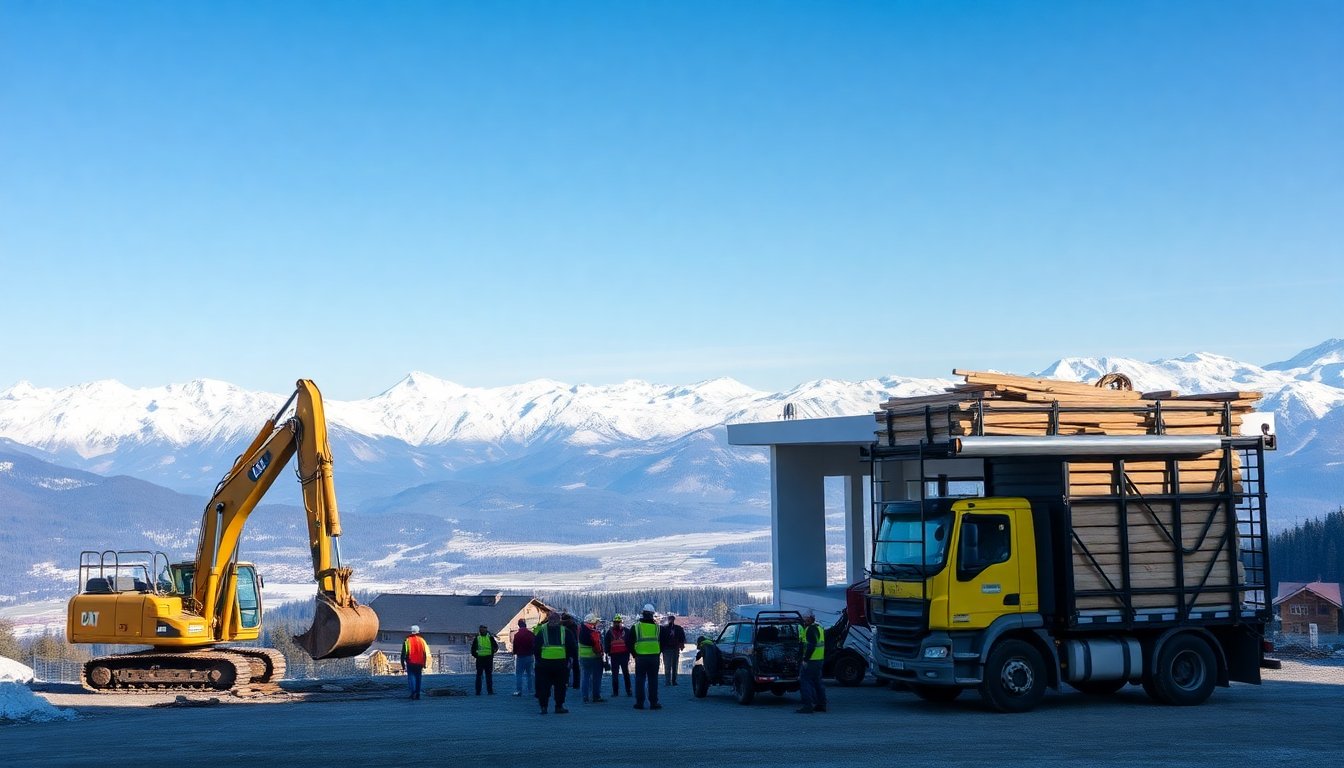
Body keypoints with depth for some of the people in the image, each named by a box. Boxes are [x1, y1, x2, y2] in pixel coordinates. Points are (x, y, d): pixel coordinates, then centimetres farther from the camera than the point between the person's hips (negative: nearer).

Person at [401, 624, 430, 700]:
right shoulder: (422, 640, 8)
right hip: (419, 664, 3)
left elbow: (403, 653, -3)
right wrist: (424, 665, 16)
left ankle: (413, 691, -22)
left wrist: (403, 665, 1)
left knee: (411, 677, -3)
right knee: (418, 678, 11)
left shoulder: (407, 640, -2)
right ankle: (418, 694, 10)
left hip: (410, 663, -3)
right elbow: (425, 654, 11)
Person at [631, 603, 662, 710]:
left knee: (640, 680, 6)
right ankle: (653, 703, 4)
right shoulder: (657, 627, 4)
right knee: (653, 680, 5)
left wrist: (635, 654, 12)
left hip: (640, 657, -1)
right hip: (654, 657, 1)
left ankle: (639, 702, 5)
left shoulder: (636, 626, -1)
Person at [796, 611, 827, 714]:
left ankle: (807, 706, -11)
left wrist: (805, 659, -21)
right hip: (820, 659, 10)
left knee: (804, 681, -7)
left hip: (811, 661, -10)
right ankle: (821, 704, 20)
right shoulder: (819, 628, 17)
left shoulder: (811, 629, -15)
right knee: (817, 682, 17)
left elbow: (811, 646, -23)